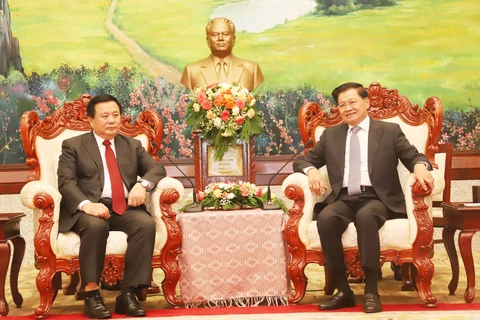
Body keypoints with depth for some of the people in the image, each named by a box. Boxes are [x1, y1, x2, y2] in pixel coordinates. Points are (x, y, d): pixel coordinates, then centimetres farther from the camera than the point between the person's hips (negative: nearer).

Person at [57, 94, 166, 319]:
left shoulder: (133, 146, 20)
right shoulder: (73, 146, 9)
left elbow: (157, 168, 11)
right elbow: (66, 182, -4)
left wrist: (142, 184, -13)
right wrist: (87, 205, -24)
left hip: (125, 208, 3)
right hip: (89, 209, -3)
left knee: (147, 224, -28)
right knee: (96, 225, -37)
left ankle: (128, 294, -25)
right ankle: (92, 295, -28)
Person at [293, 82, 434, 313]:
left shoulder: (390, 131, 12)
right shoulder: (330, 135, 19)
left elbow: (413, 156, 5)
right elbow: (303, 160, 18)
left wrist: (419, 166, -21)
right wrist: (312, 171, -7)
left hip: (377, 199, -2)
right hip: (344, 199, 3)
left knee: (365, 216, -37)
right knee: (325, 219, -31)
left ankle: (371, 291, -29)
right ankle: (344, 291, -22)